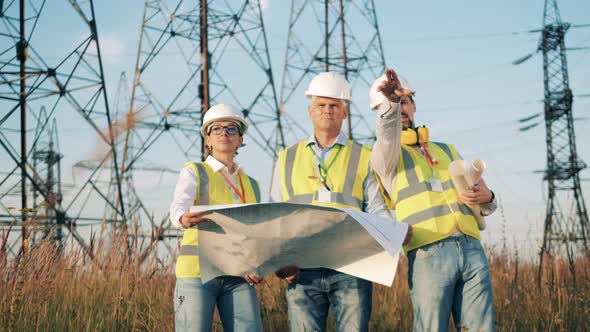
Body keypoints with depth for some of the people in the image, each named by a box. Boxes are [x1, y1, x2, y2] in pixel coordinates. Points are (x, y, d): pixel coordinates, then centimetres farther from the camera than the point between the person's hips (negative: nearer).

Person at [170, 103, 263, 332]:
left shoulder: (251, 185, 20)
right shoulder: (193, 173, 5)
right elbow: (178, 208, -15)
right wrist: (184, 219, -40)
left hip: (237, 277, 4)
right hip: (197, 270, -4)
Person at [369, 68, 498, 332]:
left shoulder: (446, 150, 27)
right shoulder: (386, 155, 12)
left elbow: (484, 199, 26)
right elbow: (388, 134, -14)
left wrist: (486, 197, 1)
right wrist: (389, 102, -35)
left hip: (471, 249, 4)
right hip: (428, 253, -4)